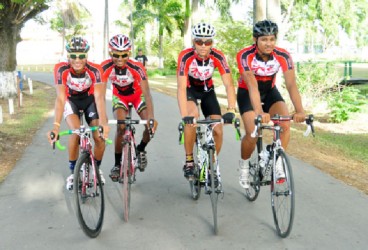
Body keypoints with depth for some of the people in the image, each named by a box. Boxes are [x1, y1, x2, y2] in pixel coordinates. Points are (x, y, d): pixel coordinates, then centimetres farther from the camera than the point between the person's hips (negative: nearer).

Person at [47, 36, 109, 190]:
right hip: (71, 100, 0)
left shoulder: (95, 70, -32)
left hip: (89, 99, 1)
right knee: (76, 132, -25)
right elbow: (60, 98, -38)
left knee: (100, 137, -14)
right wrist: (56, 125, -49)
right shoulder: (61, 70, -32)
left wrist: (103, 122, -54)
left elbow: (99, 97, -40)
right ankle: (73, 172, -4)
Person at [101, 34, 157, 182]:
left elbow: (146, 93, -38)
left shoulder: (136, 67, -34)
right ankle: (117, 164, -2)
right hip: (119, 96, 1)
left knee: (151, 125, -20)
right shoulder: (105, 67, -29)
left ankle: (141, 150, 11)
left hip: (137, 95, -1)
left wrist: (151, 117, -49)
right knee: (121, 127, -21)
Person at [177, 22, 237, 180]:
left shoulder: (218, 57, -25)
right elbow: (181, 88, -36)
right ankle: (189, 161, -15)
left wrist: (231, 110, -42)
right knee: (192, 119, -32)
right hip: (189, 90, -2)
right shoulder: (185, 56, -30)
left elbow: (229, 85, -29)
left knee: (217, 131, -9)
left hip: (207, 91, 3)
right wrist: (185, 116, -47)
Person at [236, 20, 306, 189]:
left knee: (285, 125, -21)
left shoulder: (283, 56, -22)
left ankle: (278, 164, -5)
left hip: (270, 91, 3)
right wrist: (259, 111, -53)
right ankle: (244, 165, 10)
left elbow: (291, 84, -29)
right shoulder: (245, 56, -29)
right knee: (252, 133, -18)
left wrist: (299, 111, -44)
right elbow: (252, 85, -39)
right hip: (247, 93, -3)